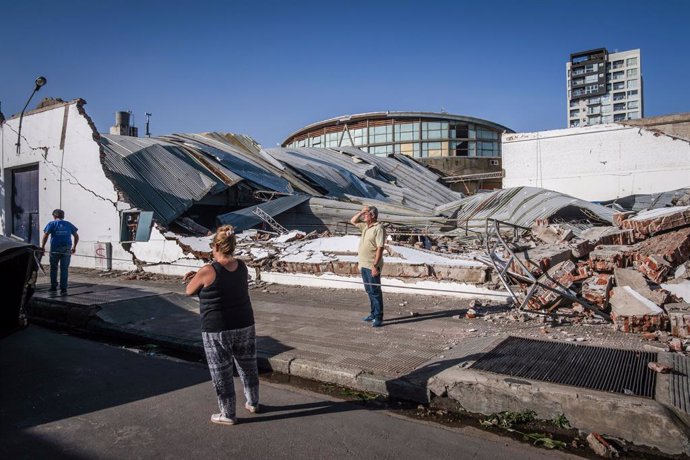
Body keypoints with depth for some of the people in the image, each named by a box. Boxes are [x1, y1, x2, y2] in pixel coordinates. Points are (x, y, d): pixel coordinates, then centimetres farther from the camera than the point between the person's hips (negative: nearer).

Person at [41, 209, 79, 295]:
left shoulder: (51, 224, 5)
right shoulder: (68, 224, 12)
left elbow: (45, 235, -8)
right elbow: (76, 236, 12)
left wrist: (42, 247, -5)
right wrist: (74, 247, 20)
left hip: (55, 249, -1)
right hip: (67, 249, 1)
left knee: (53, 268, 14)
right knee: (64, 269, 2)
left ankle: (53, 287, 20)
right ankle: (63, 289, -1)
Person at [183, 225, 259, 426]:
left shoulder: (208, 271, -18)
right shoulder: (241, 267, -1)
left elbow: (189, 291, -2)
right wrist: (199, 274, 11)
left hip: (217, 331, -5)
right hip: (245, 326, 6)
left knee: (221, 372, 11)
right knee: (248, 366, 20)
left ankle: (227, 415, 24)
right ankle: (253, 403, 38)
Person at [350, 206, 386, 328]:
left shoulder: (378, 228, -15)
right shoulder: (365, 226, 12)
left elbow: (380, 248, -20)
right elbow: (352, 221, 27)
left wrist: (375, 265, -24)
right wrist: (361, 212, 9)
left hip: (372, 266, -9)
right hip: (363, 265, 9)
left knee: (375, 292, -4)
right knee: (369, 291, 16)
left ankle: (378, 318, 2)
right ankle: (373, 314, 27)